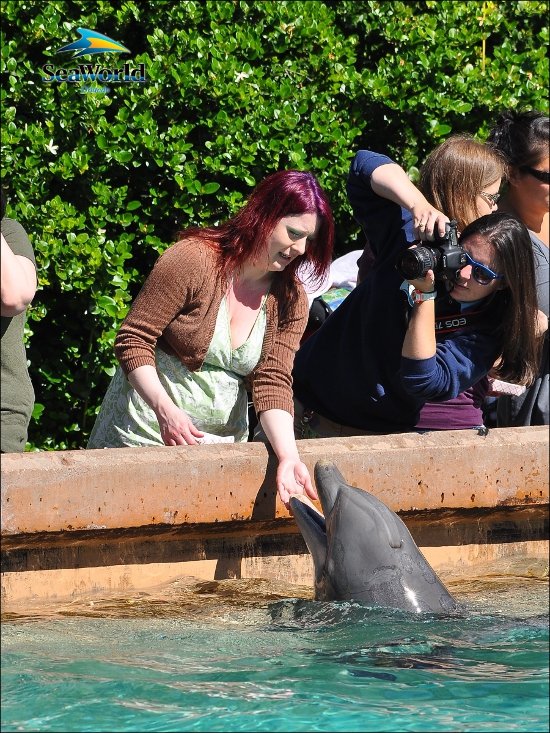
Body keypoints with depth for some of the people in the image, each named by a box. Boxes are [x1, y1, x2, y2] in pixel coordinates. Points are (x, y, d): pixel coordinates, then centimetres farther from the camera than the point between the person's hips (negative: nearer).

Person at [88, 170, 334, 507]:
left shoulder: (291, 300, 1)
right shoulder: (194, 259, -15)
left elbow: (272, 382, -5)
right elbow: (133, 341, -14)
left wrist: (288, 457, -21)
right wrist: (164, 408, -28)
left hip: (225, 439, 4)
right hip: (150, 428, -4)